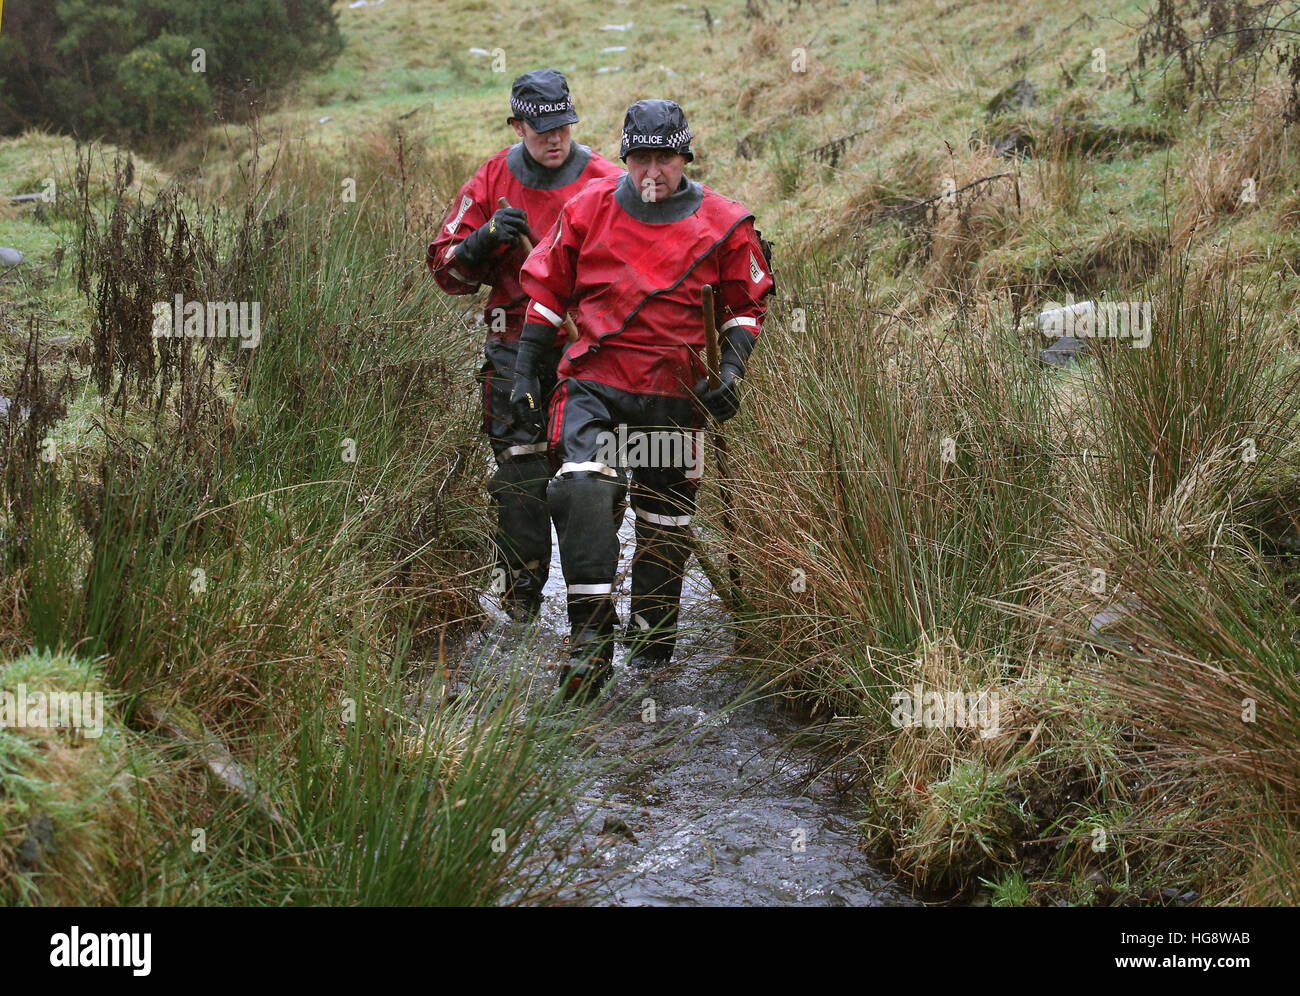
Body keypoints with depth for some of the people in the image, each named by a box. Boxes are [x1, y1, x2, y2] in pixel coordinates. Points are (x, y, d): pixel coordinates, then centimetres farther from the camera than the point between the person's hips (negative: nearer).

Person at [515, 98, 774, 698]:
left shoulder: (722, 223, 1)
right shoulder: (588, 208, 2)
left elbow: (745, 305, 12)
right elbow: (547, 289, 11)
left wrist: (733, 369, -4)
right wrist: (526, 372, 7)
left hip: (675, 395, 1)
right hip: (594, 383, -1)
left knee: (665, 522, 10)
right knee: (582, 491, -25)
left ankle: (653, 639, 28)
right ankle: (591, 638, -24)